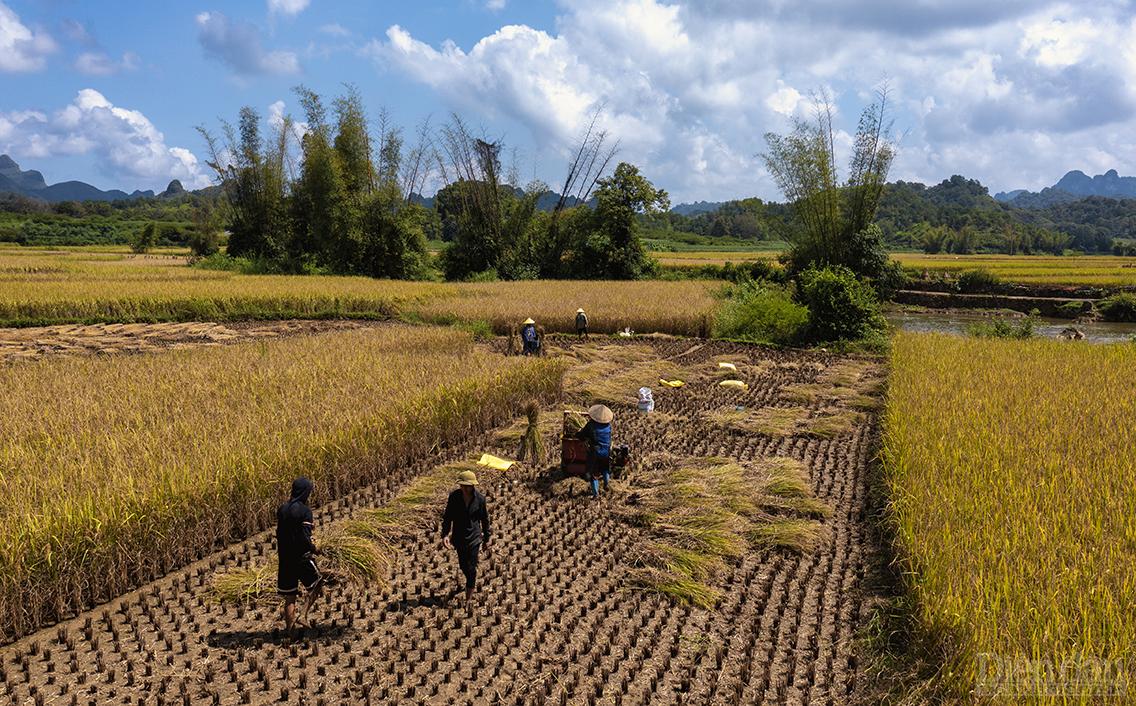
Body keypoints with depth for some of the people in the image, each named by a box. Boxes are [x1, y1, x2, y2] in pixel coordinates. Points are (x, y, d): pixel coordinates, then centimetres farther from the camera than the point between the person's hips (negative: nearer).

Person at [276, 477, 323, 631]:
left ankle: (289, 629, 13)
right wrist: (314, 550, -3)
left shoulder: (282, 509, 6)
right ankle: (303, 616, -2)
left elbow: (279, 534, 10)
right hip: (301, 557, -6)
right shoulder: (305, 511, -14)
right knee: (315, 586, 14)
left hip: (284, 558, 6)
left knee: (289, 598, 11)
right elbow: (305, 537, -19)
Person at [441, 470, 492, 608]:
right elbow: (447, 516, -4)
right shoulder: (454, 497, -11)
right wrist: (445, 534, -17)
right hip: (458, 537, 2)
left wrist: (486, 539, 6)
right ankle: (471, 583, 49)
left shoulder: (480, 499, -13)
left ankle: (469, 598, 11)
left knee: (471, 568, -2)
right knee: (463, 565, 18)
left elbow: (485, 520, -1)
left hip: (474, 537, -2)